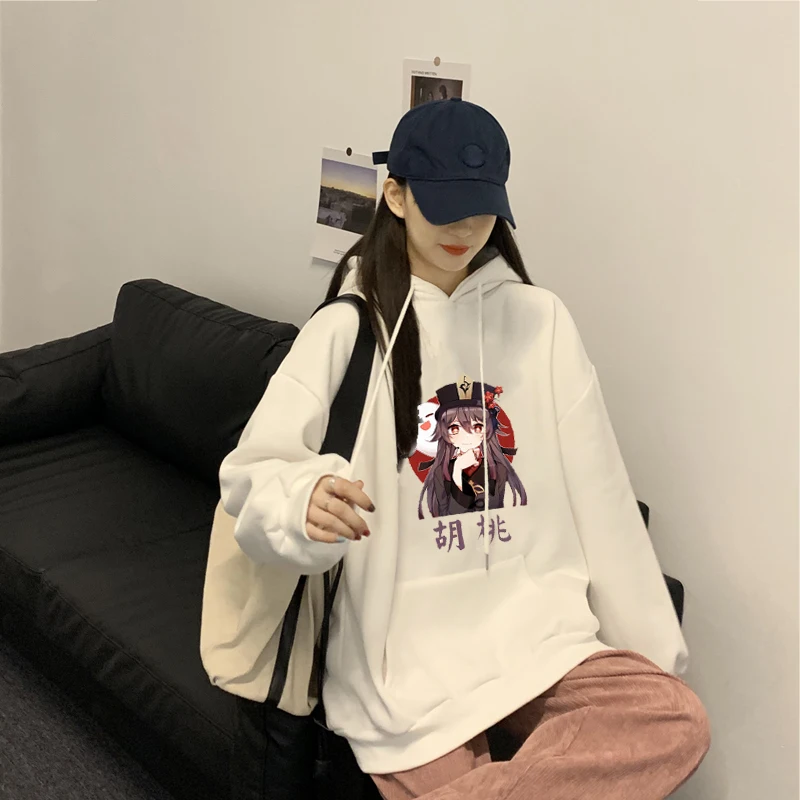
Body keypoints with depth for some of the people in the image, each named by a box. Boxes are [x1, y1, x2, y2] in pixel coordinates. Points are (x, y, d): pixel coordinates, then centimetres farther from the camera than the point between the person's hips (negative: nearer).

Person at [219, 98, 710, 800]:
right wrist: (306, 497, -32)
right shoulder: (348, 329, 0)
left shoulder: (540, 320, 7)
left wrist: (655, 650, 5)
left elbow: (598, 493, 7)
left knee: (677, 720, -22)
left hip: (537, 632, 3)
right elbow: (251, 473, -8)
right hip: (403, 654, -3)